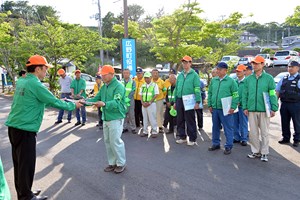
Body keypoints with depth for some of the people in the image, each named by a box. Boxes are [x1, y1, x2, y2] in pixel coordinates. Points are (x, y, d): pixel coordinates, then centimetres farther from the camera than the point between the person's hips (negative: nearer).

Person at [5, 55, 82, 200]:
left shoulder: (21, 82, 10)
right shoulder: (35, 85, -17)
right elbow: (54, 102, -13)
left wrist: (60, 101, 19)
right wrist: (73, 106, 1)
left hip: (14, 127, 9)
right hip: (25, 130, -9)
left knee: (19, 163, 17)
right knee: (26, 164, 3)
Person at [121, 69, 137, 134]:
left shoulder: (132, 82, 5)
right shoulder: (121, 81, 10)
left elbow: (133, 91, -5)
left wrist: (128, 98, -16)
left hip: (130, 100, -2)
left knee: (131, 114, -2)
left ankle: (132, 128, 6)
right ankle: (125, 127, 15)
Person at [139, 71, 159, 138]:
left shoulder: (154, 85, -1)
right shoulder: (143, 85, 13)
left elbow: (156, 95, -7)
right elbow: (140, 95, 13)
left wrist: (149, 102, -13)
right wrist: (142, 102, -3)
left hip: (151, 104, -5)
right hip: (144, 104, 5)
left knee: (152, 118, -4)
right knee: (145, 118, 10)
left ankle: (154, 132, 4)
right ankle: (145, 131, 18)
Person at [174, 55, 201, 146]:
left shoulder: (194, 75, -3)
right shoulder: (180, 75, 14)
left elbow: (197, 89, -9)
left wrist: (197, 101, -16)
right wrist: (175, 101, 15)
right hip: (180, 100, 6)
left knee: (190, 120, 0)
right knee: (180, 120, 12)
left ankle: (192, 139, 11)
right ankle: (182, 137, 25)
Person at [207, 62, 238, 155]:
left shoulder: (231, 81, -4)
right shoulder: (213, 80, 11)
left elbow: (236, 95, -6)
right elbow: (210, 93, 15)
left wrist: (233, 107, -12)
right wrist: (210, 105, 9)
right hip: (215, 109, 5)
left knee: (228, 128, 1)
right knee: (215, 127, 14)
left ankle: (228, 146, 12)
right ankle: (215, 143, 28)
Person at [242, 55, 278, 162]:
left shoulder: (269, 78, 0)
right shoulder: (248, 79, 8)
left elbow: (273, 94, -1)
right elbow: (245, 94, 9)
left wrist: (273, 108, -7)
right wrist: (245, 107, 2)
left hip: (264, 110, -3)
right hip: (251, 110, 3)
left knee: (264, 132, 6)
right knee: (253, 132, 9)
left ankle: (264, 153, 18)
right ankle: (255, 151, 23)